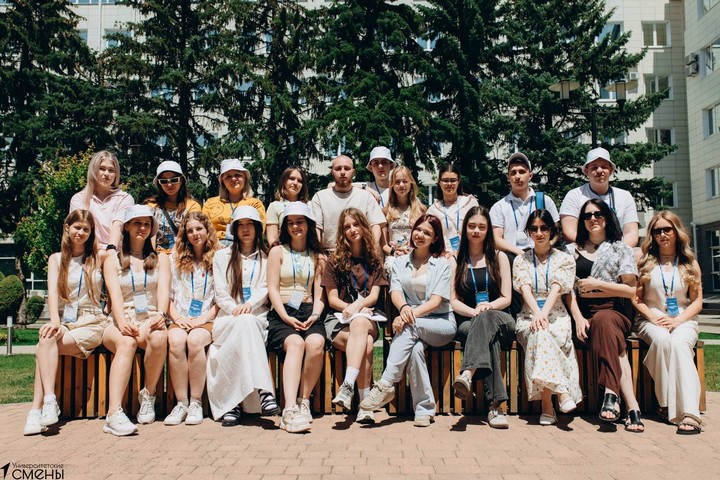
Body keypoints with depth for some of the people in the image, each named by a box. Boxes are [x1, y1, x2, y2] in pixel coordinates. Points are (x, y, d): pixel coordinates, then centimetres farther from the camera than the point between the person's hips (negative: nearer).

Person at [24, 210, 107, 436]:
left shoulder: (99, 257, 8)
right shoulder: (56, 259, 10)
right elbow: (52, 291, -5)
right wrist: (55, 320, -19)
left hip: (92, 324, -2)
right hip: (65, 322, 2)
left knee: (46, 343, -28)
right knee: (46, 340, -31)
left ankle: (38, 408, -32)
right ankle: (49, 401, -38)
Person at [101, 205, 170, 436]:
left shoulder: (160, 259, 16)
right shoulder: (112, 261, 11)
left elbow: (163, 290, -1)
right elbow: (115, 295, -5)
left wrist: (160, 315, -23)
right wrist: (122, 322, -26)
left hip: (150, 321, 1)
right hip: (121, 323, -1)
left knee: (159, 337, -35)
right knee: (127, 342, -36)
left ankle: (148, 395, -15)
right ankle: (114, 414, -46)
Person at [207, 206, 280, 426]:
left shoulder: (266, 257, 20)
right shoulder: (222, 256, 21)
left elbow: (265, 289, 5)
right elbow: (220, 292, 9)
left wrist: (249, 305, -16)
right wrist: (235, 309, -11)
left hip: (258, 316, 0)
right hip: (228, 319, 0)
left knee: (247, 322, -37)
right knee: (244, 323, -37)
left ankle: (233, 403, -41)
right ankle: (263, 391, -50)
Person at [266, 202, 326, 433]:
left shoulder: (317, 257, 19)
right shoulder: (277, 251, 12)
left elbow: (319, 294, 12)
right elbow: (272, 289, 3)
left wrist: (315, 315, -9)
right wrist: (286, 317, -12)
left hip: (308, 313, 2)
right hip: (281, 314, -2)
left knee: (316, 343, -32)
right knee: (295, 343, -35)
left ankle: (304, 401, -19)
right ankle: (290, 409, -43)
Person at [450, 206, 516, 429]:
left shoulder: (499, 257, 15)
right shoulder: (456, 259, 14)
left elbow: (506, 298, 7)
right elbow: (453, 300, 4)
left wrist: (489, 307, -17)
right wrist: (474, 311, -17)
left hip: (501, 321, 0)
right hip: (468, 321, 0)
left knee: (486, 319, -40)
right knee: (488, 337, -39)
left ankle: (467, 374, -60)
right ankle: (495, 405, -54)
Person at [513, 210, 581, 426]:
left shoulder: (564, 259, 10)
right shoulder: (521, 260, 12)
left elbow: (556, 289, -7)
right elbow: (525, 289, -5)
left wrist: (544, 314, -25)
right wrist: (536, 314, -25)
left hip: (556, 315, -1)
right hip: (529, 316, 1)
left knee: (540, 335, -34)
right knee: (538, 332, -35)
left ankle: (547, 404, -36)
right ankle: (561, 391, -39)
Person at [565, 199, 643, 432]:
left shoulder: (621, 249, 14)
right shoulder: (573, 251, 17)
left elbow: (631, 290, 3)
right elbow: (569, 290, 6)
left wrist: (596, 284, -5)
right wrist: (578, 318, -10)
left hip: (612, 311, -1)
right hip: (585, 314, 1)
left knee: (603, 321, -38)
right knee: (617, 348, -31)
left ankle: (611, 394, -44)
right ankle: (632, 406, -40)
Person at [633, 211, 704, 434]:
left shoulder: (690, 263, 11)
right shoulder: (645, 262, 8)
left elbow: (697, 301, 8)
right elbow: (636, 298, 5)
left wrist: (677, 320, -9)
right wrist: (654, 317, -11)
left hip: (683, 321, 0)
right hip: (651, 320, 0)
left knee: (679, 343, -35)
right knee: (662, 339, -36)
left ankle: (688, 412, -43)